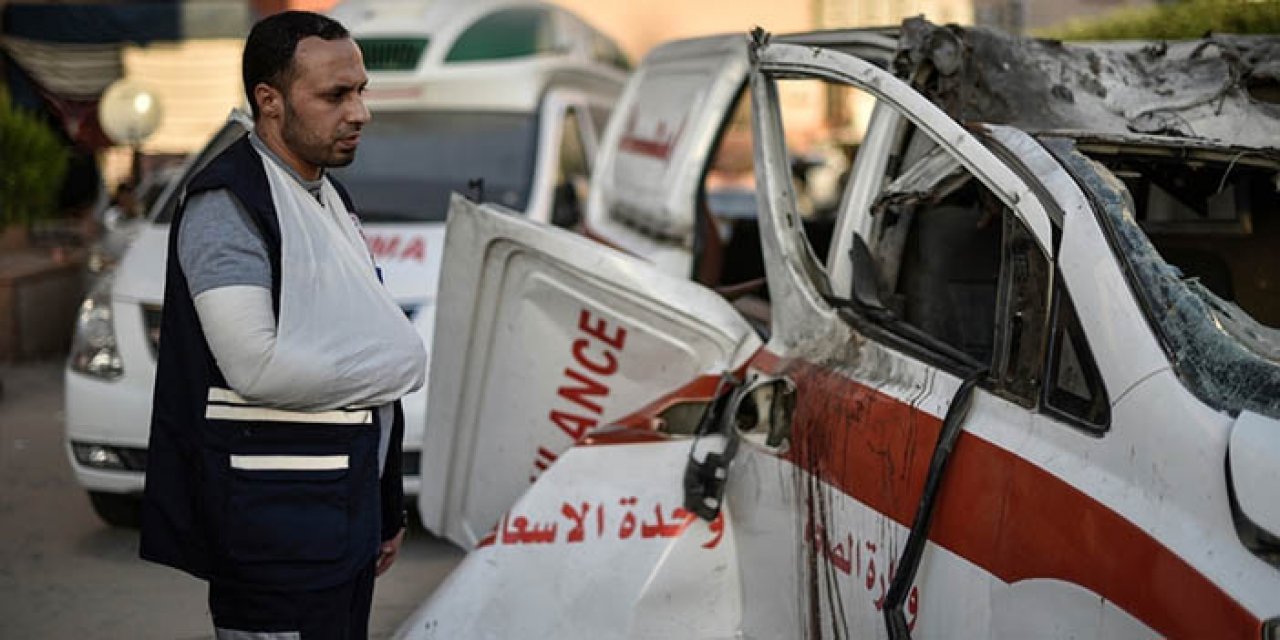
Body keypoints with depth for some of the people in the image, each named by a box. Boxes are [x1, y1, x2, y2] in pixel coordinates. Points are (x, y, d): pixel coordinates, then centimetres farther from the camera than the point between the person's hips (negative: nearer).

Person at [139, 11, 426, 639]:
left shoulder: (332, 200, 16)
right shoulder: (227, 203, -13)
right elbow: (258, 369, -23)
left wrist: (387, 509, 20)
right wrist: (401, 364, -11)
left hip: (349, 506, 9)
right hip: (279, 525, -8)